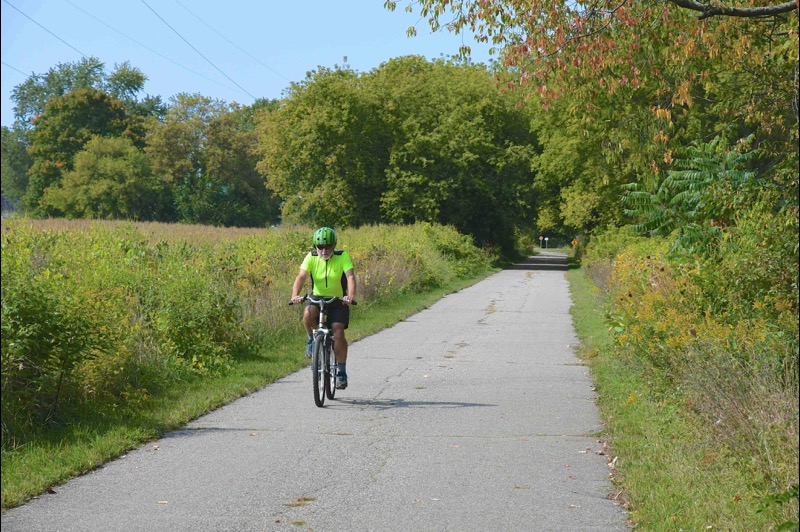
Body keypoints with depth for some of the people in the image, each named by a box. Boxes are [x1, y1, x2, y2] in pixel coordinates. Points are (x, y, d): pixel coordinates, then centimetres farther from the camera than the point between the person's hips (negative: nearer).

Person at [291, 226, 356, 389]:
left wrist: (351, 296, -45)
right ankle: (312, 338, -1)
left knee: (338, 333, -19)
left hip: (338, 301, -1)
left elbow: (350, 277, -26)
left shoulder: (343, 257, -14)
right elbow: (301, 276, -20)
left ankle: (341, 371, -6)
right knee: (308, 314, -32)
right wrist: (295, 295, -39)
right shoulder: (311, 257, -9)